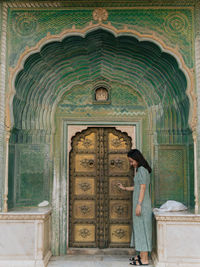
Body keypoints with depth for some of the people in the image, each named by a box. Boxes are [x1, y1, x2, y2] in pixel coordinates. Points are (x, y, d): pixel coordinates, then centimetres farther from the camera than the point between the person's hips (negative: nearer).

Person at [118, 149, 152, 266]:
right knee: (139, 229, 13)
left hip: (142, 203, -10)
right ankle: (142, 255, 19)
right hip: (140, 203, 10)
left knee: (142, 229, -6)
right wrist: (125, 188, 27)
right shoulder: (141, 170, 16)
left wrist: (139, 204, -20)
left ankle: (145, 259, -1)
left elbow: (143, 188, -17)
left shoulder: (142, 169, -12)